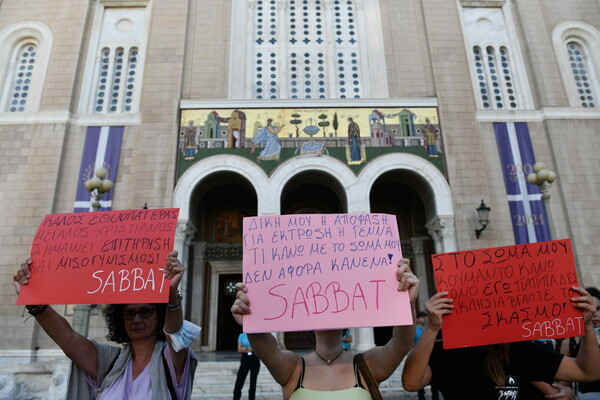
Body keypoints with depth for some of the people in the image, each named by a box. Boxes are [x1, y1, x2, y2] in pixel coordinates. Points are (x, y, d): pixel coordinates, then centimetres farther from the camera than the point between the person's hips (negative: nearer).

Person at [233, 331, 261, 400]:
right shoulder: (242, 335, 5)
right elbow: (239, 349, -3)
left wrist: (246, 349, -12)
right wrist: (253, 349, -8)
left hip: (255, 359, 0)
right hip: (245, 359, 0)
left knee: (253, 382, 4)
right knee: (239, 381, -4)